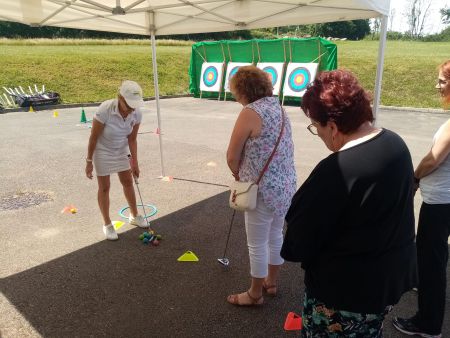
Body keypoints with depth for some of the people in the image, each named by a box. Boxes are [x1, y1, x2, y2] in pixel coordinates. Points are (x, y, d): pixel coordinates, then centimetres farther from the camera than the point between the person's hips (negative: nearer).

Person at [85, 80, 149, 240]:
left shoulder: (136, 114, -21)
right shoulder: (105, 110, -34)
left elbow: (132, 139, -8)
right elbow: (93, 137, -22)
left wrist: (134, 162, -9)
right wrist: (89, 161, -15)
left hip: (122, 150, 4)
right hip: (102, 151, -4)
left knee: (128, 182, 13)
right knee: (104, 187, 5)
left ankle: (134, 215, 33)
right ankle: (107, 224, 21)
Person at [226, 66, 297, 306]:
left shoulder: (250, 112, -18)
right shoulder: (278, 107, 7)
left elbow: (232, 157, -15)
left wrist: (237, 173, 6)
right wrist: (245, 171, 11)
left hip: (264, 189, -8)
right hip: (286, 185, 8)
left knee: (257, 245, 10)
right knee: (275, 235, 23)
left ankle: (255, 294, 29)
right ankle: (271, 282, 43)